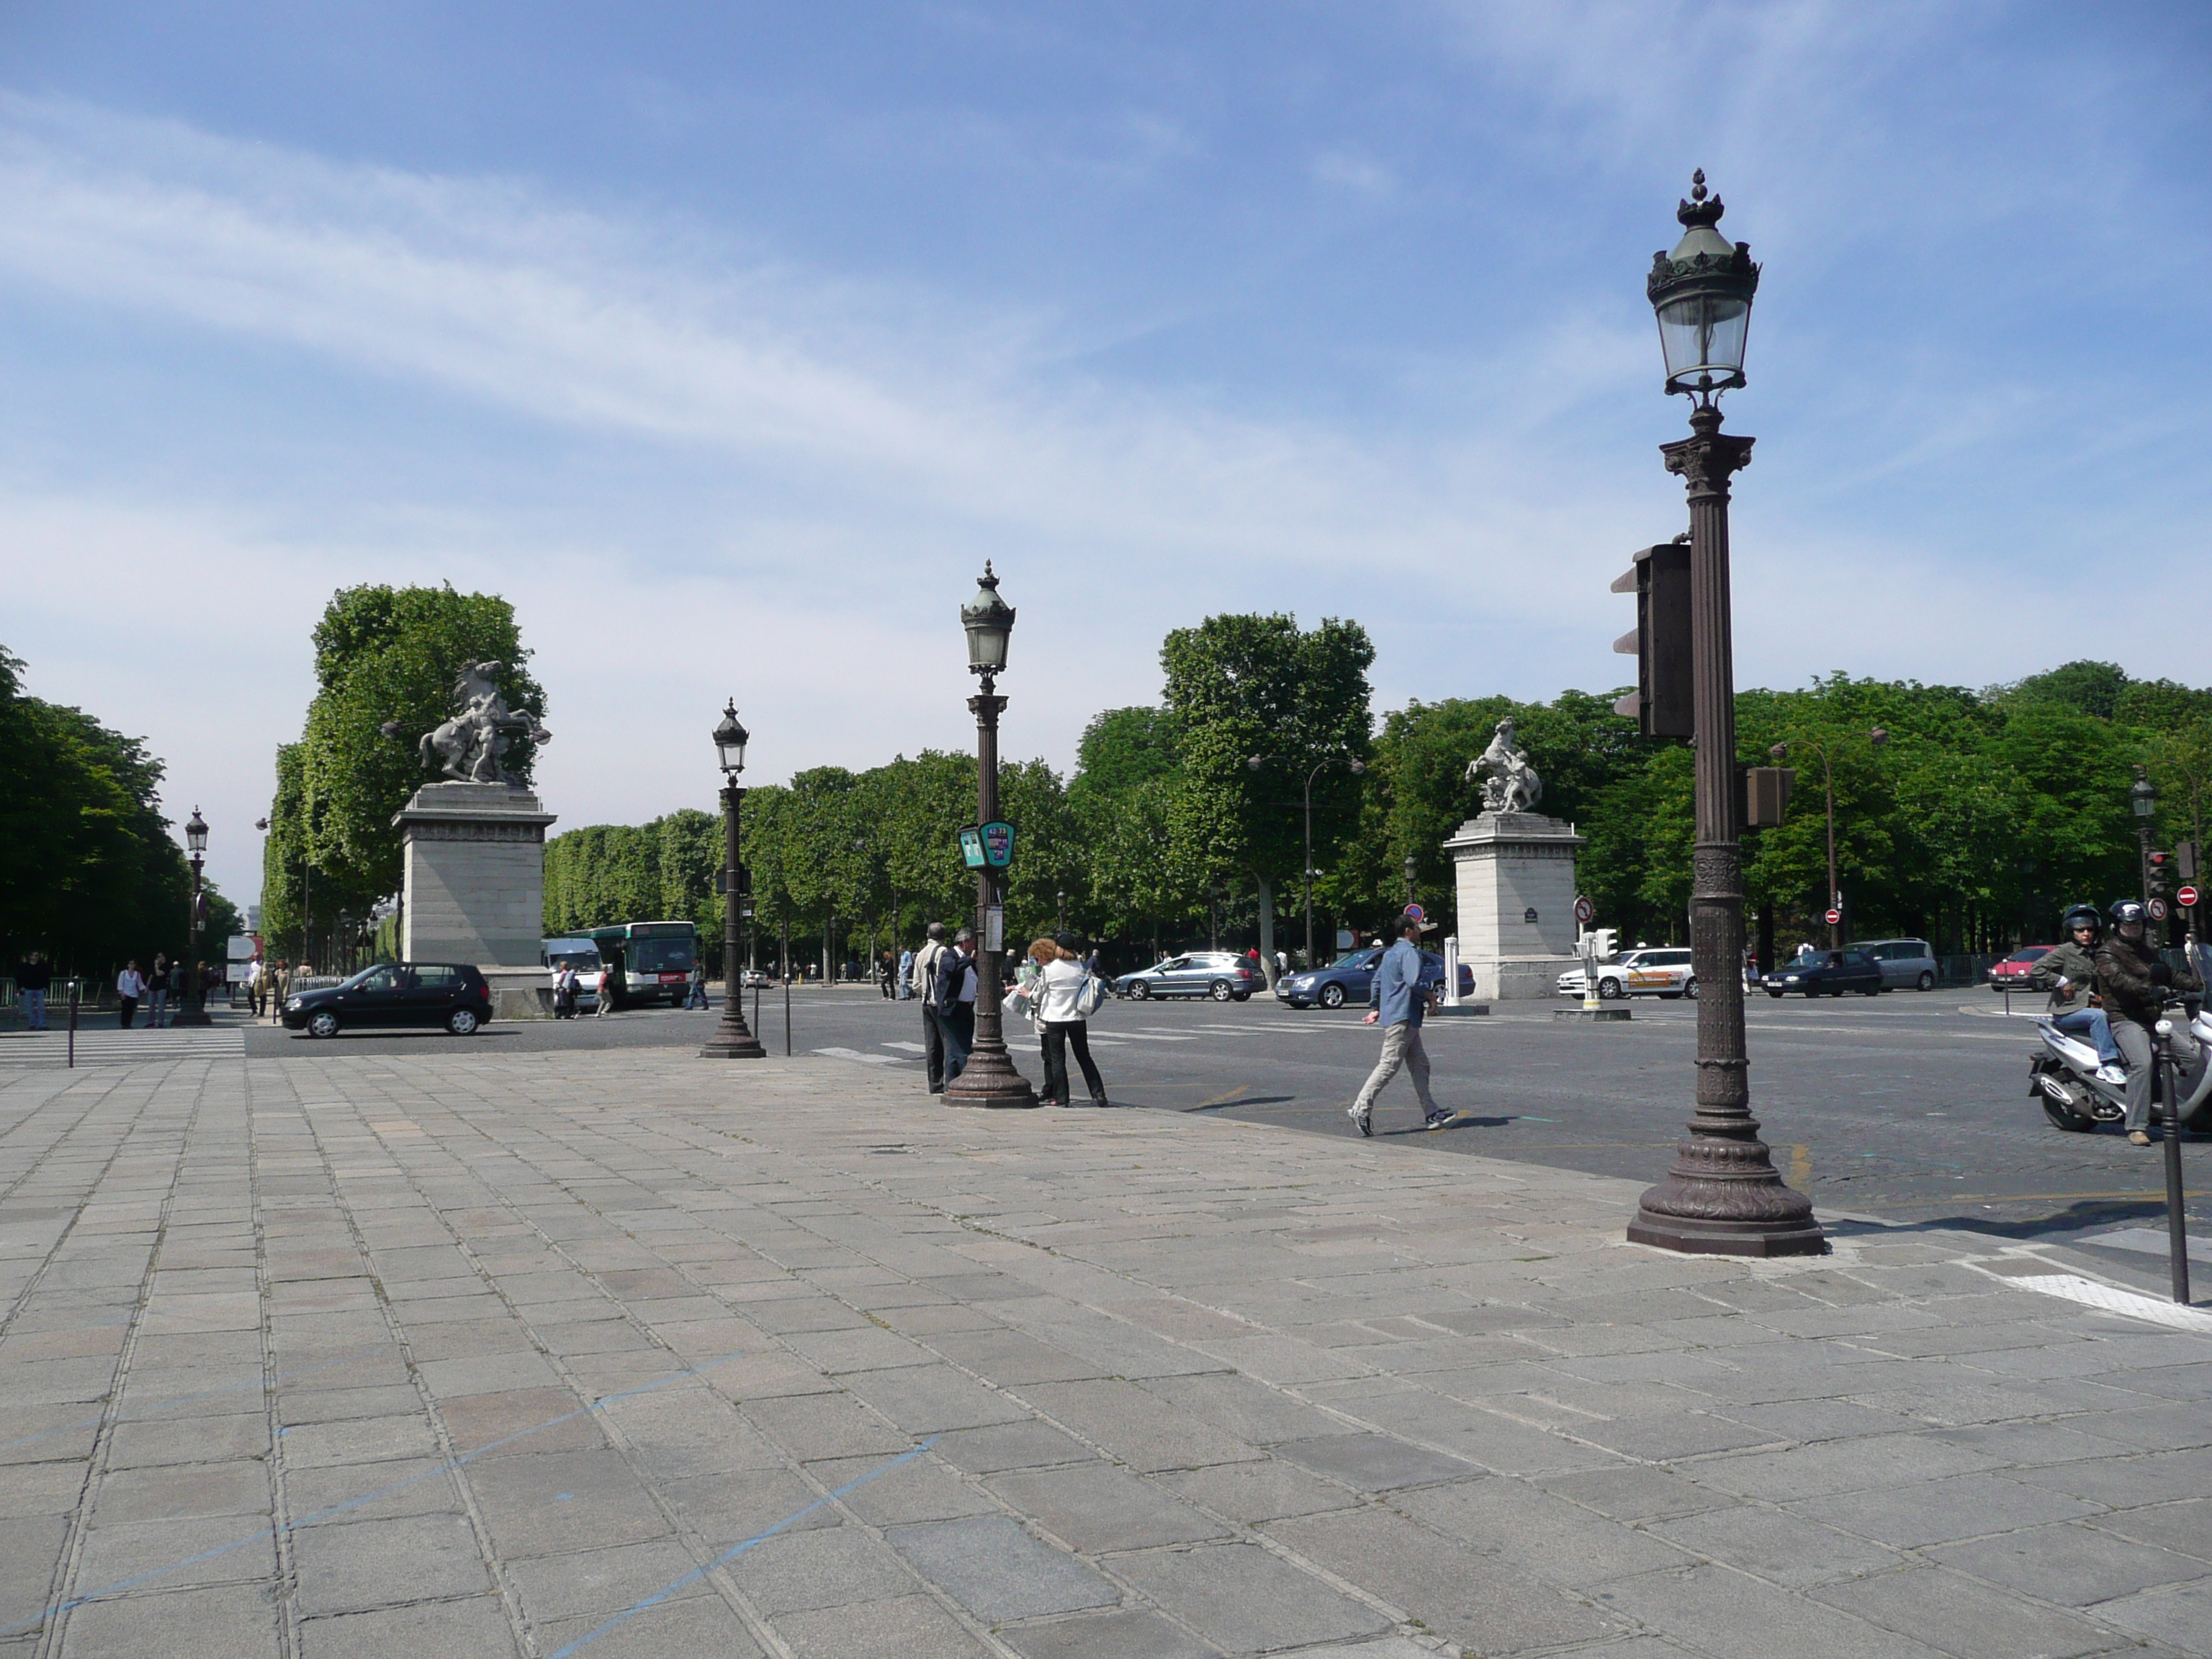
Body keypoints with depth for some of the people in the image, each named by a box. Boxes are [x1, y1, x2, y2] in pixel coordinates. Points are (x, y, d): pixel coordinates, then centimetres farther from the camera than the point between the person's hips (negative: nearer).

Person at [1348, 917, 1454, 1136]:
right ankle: (1362, 1108, -13)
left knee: (1420, 1065, 11)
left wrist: (1375, 1008, 25)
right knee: (1389, 1065, -11)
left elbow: (1376, 981, 23)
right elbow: (1413, 982, -24)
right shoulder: (1410, 952, -11)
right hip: (1402, 1017, -11)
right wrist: (1429, 996, -8)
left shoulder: (1391, 953, 19)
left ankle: (1431, 1113, 13)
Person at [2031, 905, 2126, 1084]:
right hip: (2066, 1012, -6)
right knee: (2098, 1016, -31)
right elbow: (2036, 970, -11)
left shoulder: (2096, 954, 17)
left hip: (2088, 1007, 6)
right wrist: (2061, 982, -14)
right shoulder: (2065, 952, -3)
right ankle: (2108, 1064, -32)